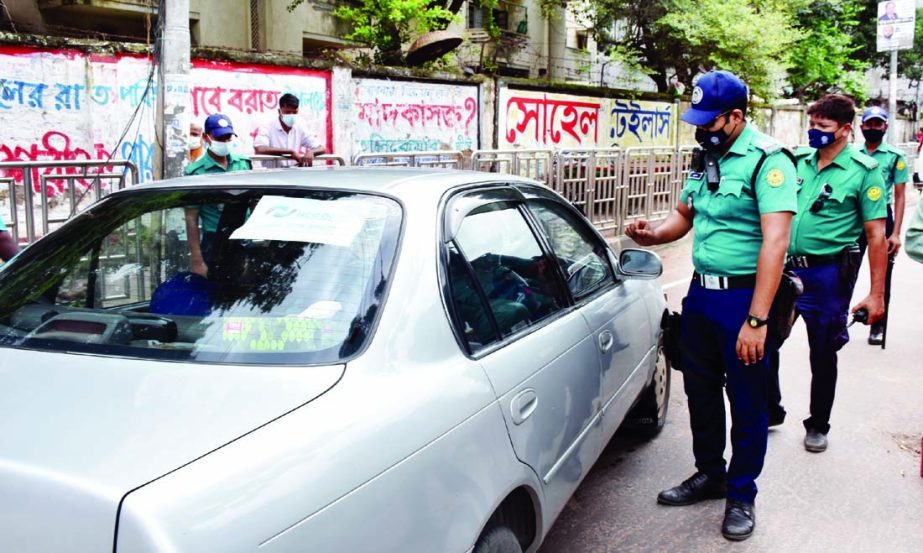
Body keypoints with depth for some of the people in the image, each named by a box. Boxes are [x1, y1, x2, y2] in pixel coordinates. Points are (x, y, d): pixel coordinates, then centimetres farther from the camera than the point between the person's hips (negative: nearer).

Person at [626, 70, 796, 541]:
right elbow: (684, 214, 21)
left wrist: (756, 320, -28)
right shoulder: (707, 158, 8)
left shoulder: (767, 160, -15)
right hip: (700, 292, 7)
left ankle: (741, 495, 25)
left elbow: (774, 242, -23)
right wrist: (654, 235, -3)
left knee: (747, 403, 7)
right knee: (701, 391, 18)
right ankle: (709, 474, 37)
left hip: (744, 295, -7)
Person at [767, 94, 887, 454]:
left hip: (827, 274, -4)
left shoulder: (863, 170, -7)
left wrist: (876, 294, -10)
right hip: (785, 267, 4)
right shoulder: (798, 160, 4)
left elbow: (876, 234, -8)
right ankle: (770, 411, 28)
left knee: (823, 355, 9)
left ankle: (818, 426, 27)